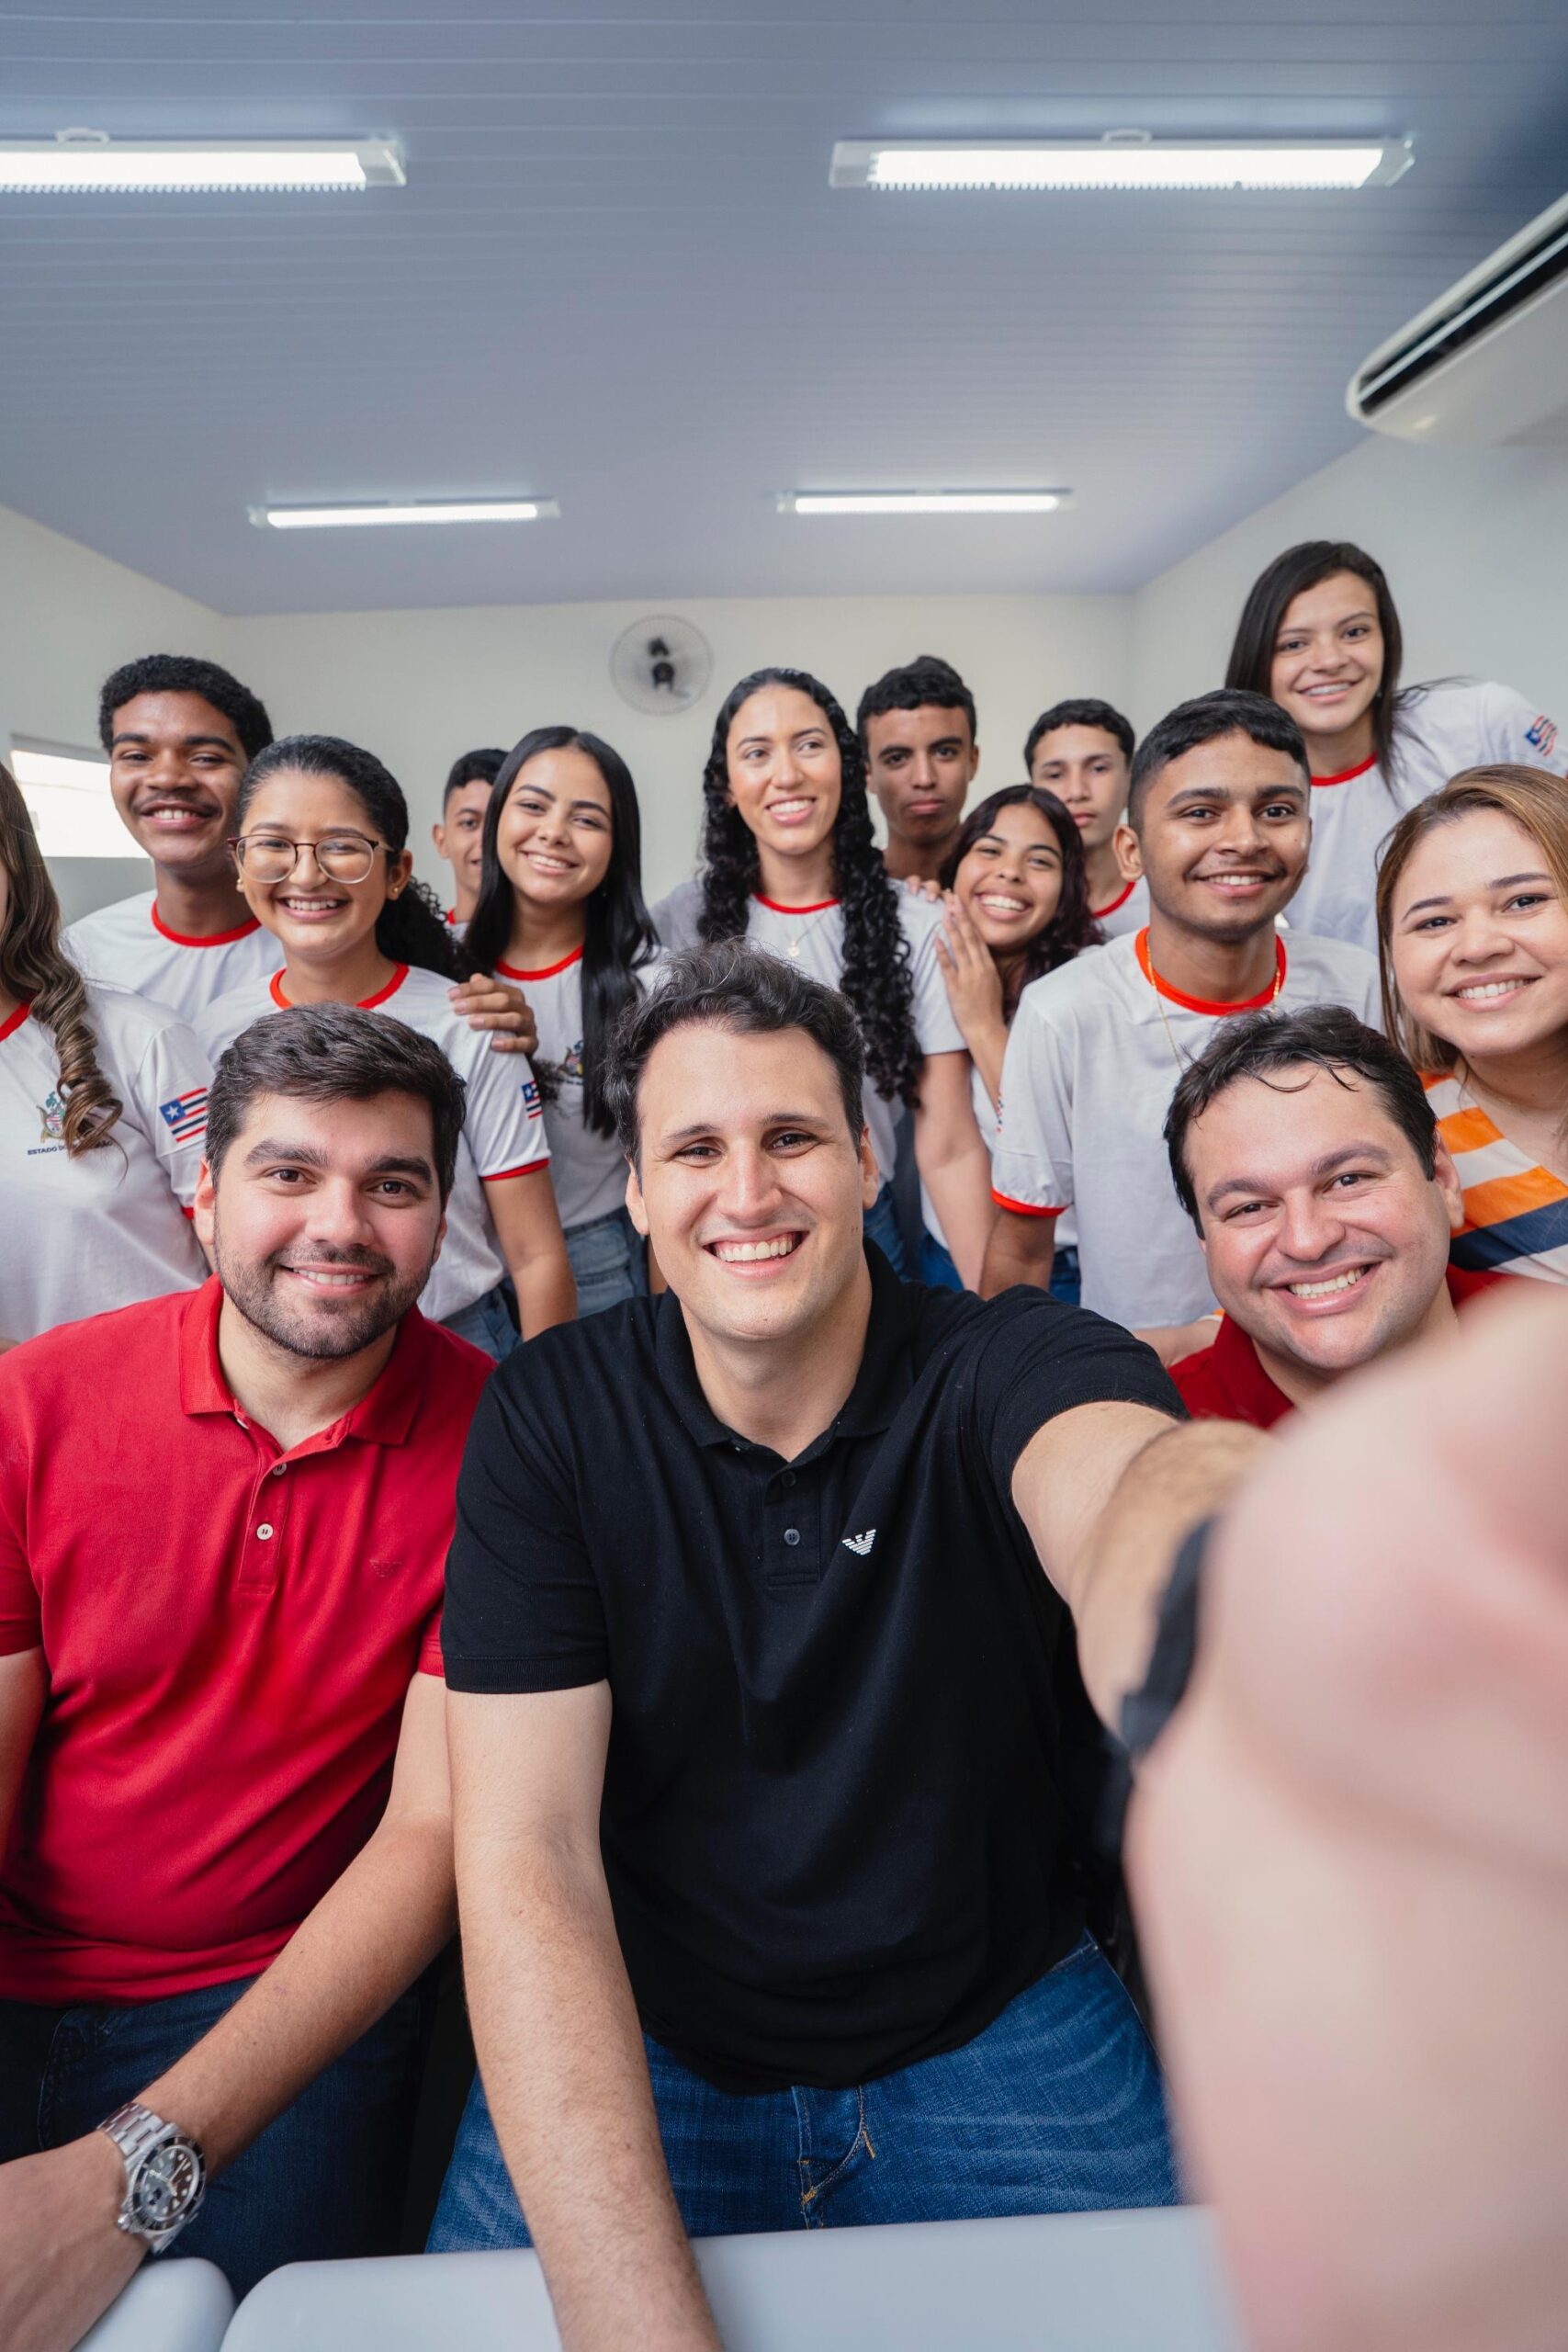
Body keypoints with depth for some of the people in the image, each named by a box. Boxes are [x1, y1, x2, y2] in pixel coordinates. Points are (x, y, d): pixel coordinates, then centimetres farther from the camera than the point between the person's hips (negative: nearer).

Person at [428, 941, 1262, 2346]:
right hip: (635, 2046, 1)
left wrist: (1193, 1515, -65)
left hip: (995, 2030, 1)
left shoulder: (1016, 1365, -15)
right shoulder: (548, 1419, -13)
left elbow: (1131, 1473, -40)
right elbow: (524, 1854, -18)